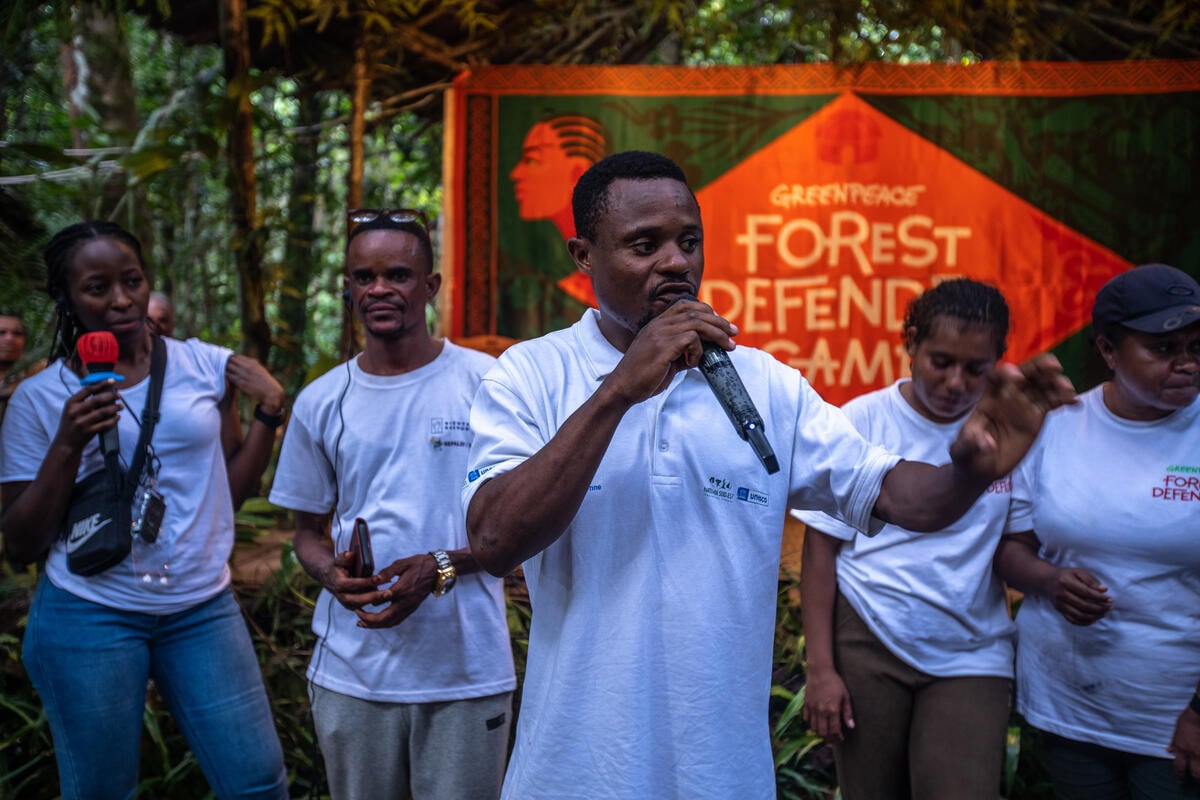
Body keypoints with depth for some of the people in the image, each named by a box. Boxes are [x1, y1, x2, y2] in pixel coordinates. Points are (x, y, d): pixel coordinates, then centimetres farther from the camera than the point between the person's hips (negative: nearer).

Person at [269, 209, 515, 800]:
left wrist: (441, 568, -18)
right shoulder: (321, 402, 6)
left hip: (466, 671, -2)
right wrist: (331, 574, -9)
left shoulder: (486, 383, -4)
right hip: (350, 673, 3)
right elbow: (308, 530, 14)